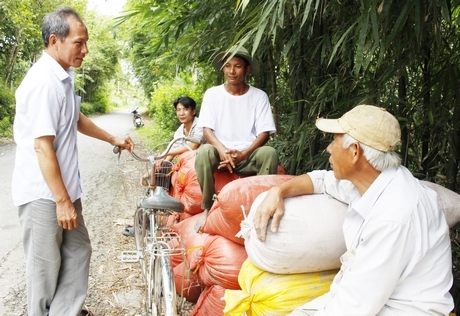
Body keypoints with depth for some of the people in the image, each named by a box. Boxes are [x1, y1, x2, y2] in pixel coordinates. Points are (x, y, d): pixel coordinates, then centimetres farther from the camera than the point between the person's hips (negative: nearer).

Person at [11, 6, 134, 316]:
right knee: (45, 265, 5)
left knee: (78, 251, 18)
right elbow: (42, 146, -25)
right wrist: (62, 201, -22)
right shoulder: (44, 81, -22)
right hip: (43, 194, -10)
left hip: (63, 187, 10)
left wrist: (113, 139, 27)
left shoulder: (63, 77, 8)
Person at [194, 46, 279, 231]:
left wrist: (243, 154, -21)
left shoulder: (259, 96, 2)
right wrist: (222, 150, -25)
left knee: (269, 153, -31)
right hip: (220, 152, 0)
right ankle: (207, 208, -17)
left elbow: (264, 133, -5)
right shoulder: (212, 94, 3)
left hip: (248, 154, 0)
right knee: (204, 152, -33)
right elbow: (206, 129, -4)